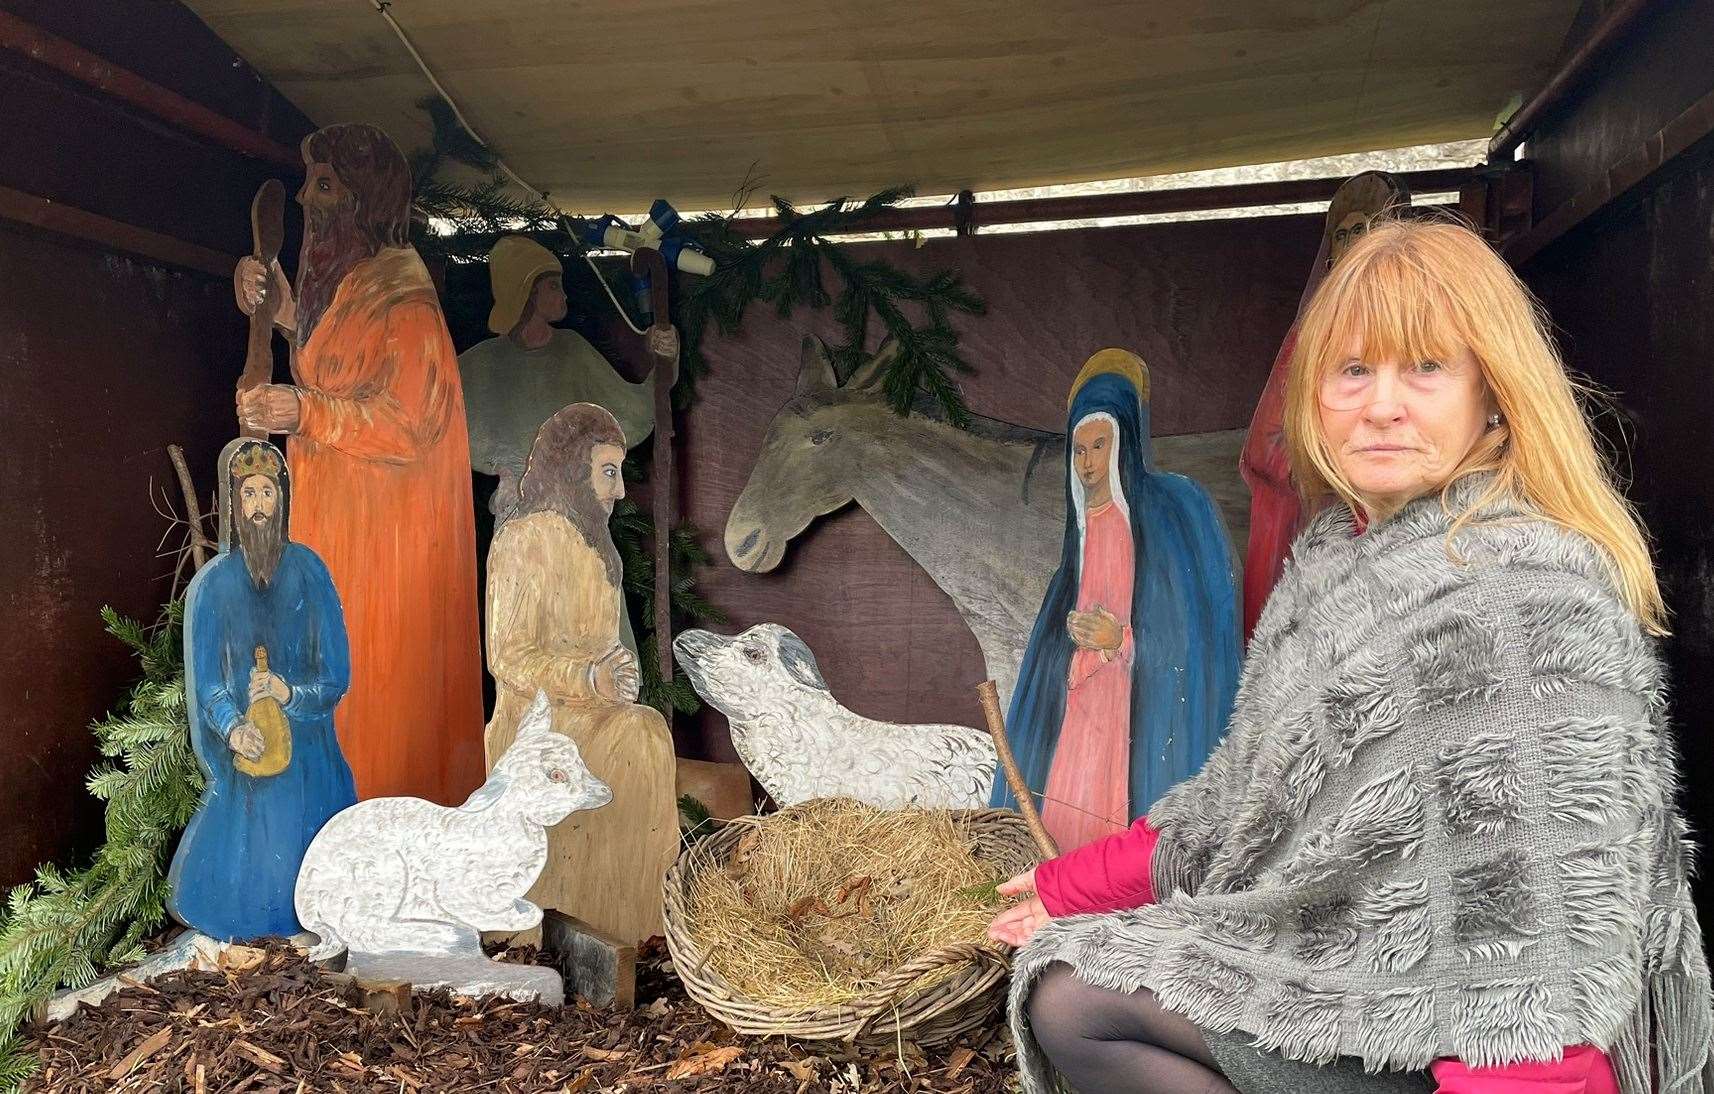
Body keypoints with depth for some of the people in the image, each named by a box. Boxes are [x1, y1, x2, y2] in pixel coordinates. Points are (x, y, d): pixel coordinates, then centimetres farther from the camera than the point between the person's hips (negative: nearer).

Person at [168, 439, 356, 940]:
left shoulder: (309, 571, -3)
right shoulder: (211, 584, -3)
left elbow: (336, 673, -3)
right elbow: (207, 681, -6)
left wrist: (291, 693, -22)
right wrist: (232, 729, -24)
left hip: (309, 758, 0)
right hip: (244, 756, 0)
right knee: (240, 882, 4)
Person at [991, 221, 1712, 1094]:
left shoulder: (1532, 595, -22)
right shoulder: (1338, 555, 5)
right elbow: (1248, 790, 12)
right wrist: (1076, 888, 13)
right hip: (1340, 952, 8)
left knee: (1078, 1001, -11)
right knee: (1063, 992, 5)